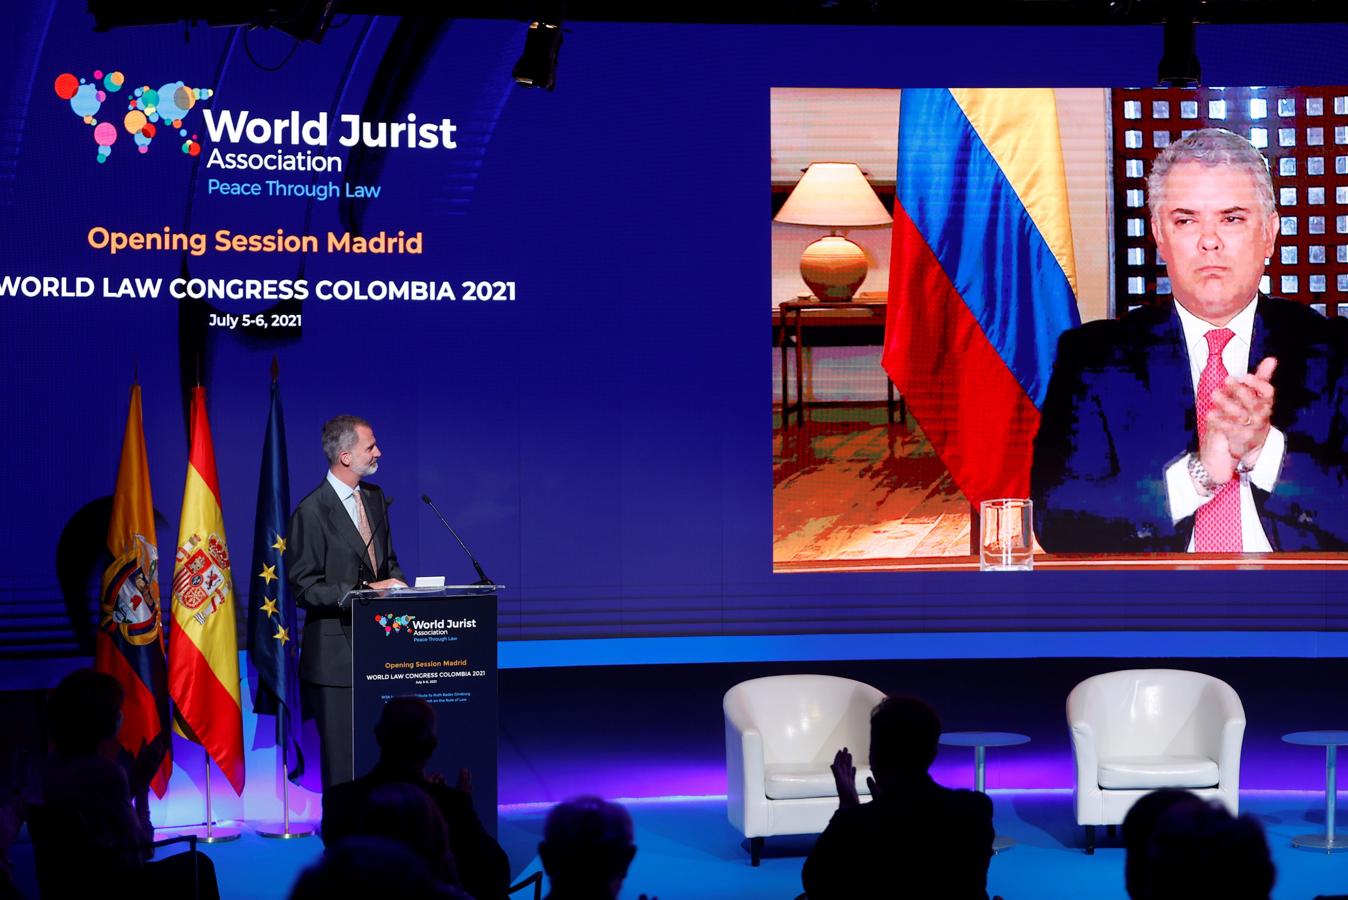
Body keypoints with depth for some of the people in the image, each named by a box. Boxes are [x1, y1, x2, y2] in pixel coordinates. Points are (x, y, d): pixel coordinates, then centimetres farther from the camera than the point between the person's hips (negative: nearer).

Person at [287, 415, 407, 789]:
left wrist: (398, 585, 0)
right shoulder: (311, 512, -12)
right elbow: (304, 588, -13)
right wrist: (364, 591, -20)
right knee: (343, 759, 0)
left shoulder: (375, 498, 11)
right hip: (337, 653, -7)